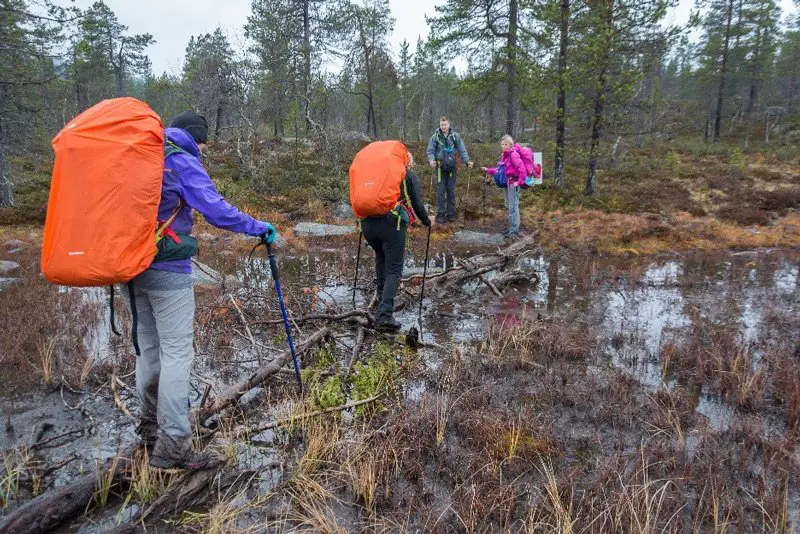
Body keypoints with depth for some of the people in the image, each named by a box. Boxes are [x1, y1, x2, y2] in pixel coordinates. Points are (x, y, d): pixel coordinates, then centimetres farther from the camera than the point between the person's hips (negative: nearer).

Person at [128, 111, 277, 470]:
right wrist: (260, 229, -8)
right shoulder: (183, 161, -7)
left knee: (147, 347, 17)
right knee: (177, 352, -5)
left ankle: (150, 426, 31)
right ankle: (172, 445, -3)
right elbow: (216, 209, -17)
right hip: (167, 269, -8)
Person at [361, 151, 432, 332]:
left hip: (367, 223, 5)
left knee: (381, 257, 31)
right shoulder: (409, 176, 14)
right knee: (394, 270, -2)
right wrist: (427, 222, 26)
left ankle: (382, 295, 40)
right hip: (392, 223, -4)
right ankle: (384, 316, -14)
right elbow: (417, 204, 8)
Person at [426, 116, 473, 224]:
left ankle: (451, 213, 16)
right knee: (440, 191, 0)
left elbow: (462, 150, 3)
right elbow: (430, 151, -1)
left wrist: (467, 161, -10)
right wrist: (431, 160, -21)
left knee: (451, 191, 8)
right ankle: (440, 214, 7)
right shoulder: (435, 137, -2)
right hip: (440, 167, -1)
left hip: (452, 167, 1)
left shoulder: (455, 136, 1)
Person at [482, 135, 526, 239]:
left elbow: (522, 168, -23)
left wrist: (519, 181, -21)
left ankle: (515, 230, 0)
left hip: (513, 182, -9)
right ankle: (512, 227, 25)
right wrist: (488, 170, 9)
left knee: (513, 206, -6)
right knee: (508, 206, 15)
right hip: (507, 182, 9)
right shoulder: (504, 155, 12)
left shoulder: (513, 154, -16)